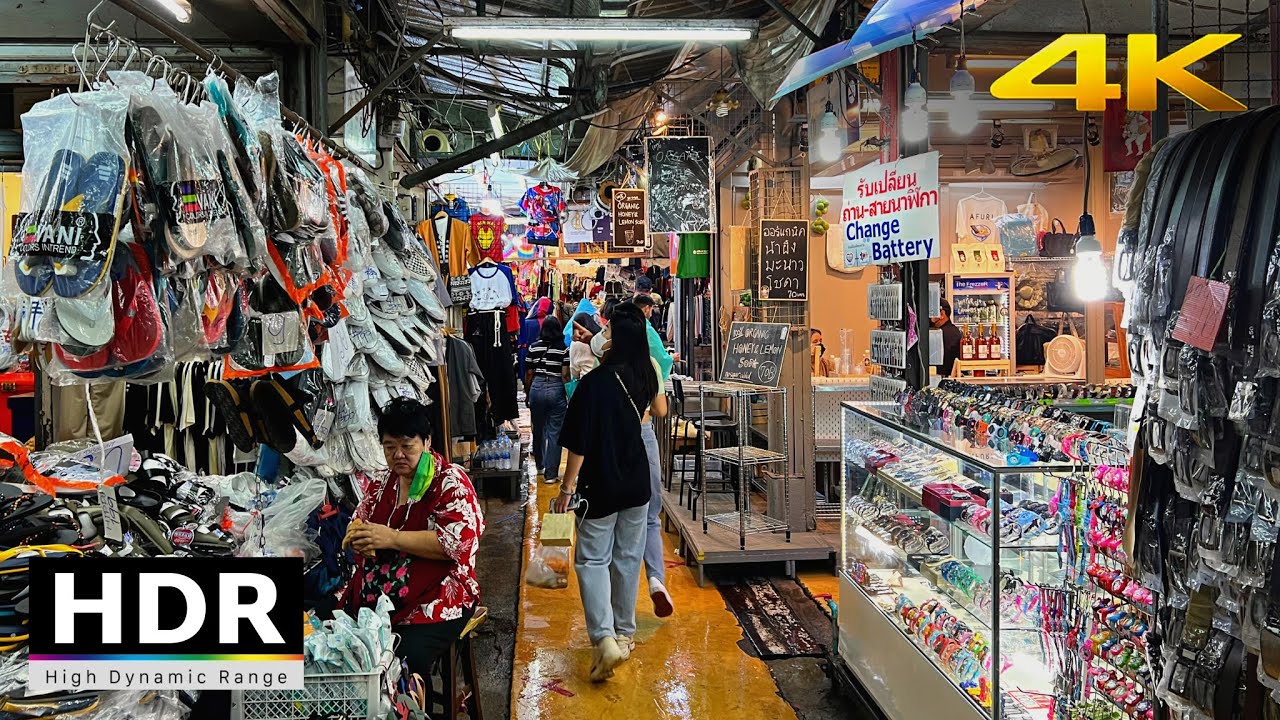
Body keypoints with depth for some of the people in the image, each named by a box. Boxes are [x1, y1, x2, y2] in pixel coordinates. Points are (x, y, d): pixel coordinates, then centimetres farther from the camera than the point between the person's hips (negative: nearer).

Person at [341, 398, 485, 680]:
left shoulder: (451, 482, -6)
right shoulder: (380, 482, 13)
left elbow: (458, 542, -18)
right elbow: (357, 524, 23)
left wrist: (391, 538, -19)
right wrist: (359, 537, -3)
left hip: (434, 601, -6)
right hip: (371, 597, 6)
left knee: (407, 657, -28)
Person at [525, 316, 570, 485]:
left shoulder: (534, 347, 2)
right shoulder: (564, 349, -6)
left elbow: (528, 374, 7)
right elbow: (565, 375, -8)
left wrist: (528, 392, 20)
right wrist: (569, 395, 3)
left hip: (537, 387, 3)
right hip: (556, 389, -3)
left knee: (538, 429, 19)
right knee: (554, 432, 1)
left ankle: (540, 466, 35)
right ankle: (550, 474, 1)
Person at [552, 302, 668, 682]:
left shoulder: (594, 382, -21)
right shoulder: (647, 373, -4)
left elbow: (579, 443, -18)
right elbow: (659, 411, 17)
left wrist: (568, 487, -10)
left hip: (601, 486, -5)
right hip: (637, 483, 5)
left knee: (592, 559, 5)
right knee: (627, 558, 16)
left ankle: (604, 638, -9)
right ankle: (625, 634, 27)